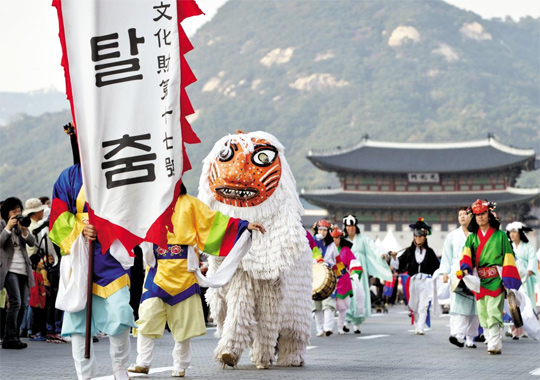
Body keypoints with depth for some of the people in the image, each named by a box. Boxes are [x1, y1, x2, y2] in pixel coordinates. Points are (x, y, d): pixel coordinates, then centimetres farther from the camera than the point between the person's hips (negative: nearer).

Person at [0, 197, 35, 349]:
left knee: (23, 305, 5)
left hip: (23, 269, 6)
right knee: (16, 302, -18)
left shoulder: (23, 224, 15)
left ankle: (15, 337, 13)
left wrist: (24, 230, -12)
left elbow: (32, 242, 4)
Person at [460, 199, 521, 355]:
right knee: (483, 315, 4)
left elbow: (508, 257, 2)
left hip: (495, 280, -4)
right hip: (479, 281, 4)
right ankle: (492, 342, 13)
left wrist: (508, 281, -6)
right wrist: (466, 268, -23)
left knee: (493, 314, -13)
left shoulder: (500, 235, 5)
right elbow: (466, 253, -2)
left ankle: (495, 345, -15)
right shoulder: (472, 237, 14)